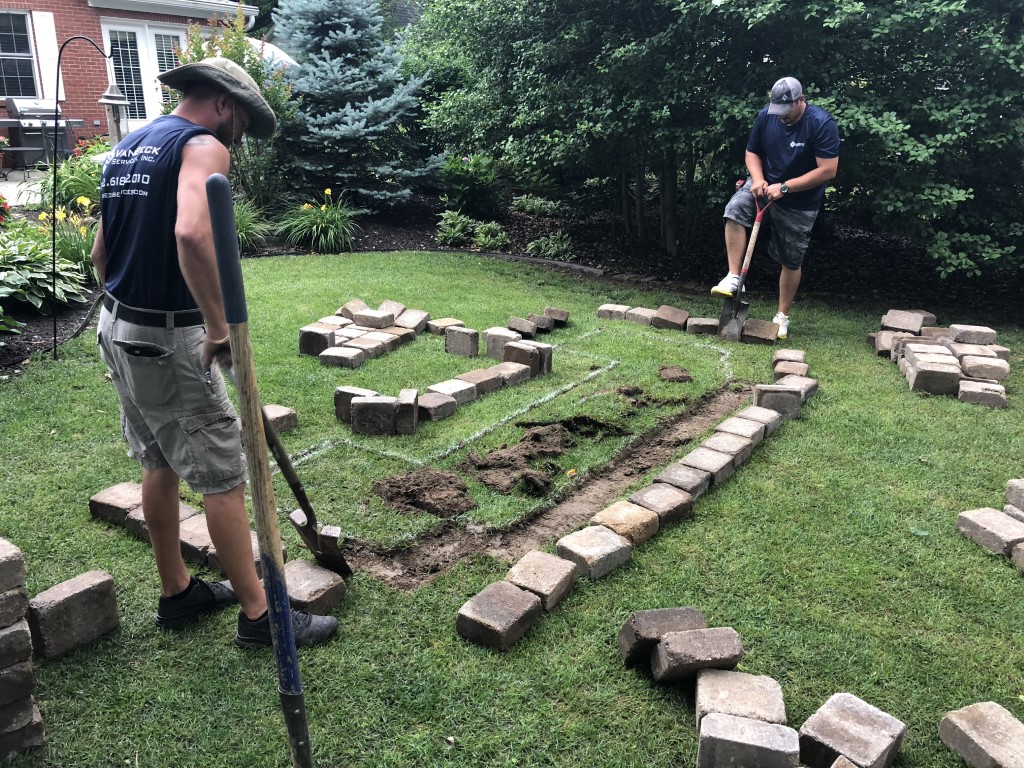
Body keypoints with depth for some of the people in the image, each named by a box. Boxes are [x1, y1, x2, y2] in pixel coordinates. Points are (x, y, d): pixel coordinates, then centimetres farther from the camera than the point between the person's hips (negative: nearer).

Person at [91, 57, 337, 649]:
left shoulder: (126, 148, 15)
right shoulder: (203, 146, -13)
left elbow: (102, 253, 19)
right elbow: (192, 233, -33)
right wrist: (220, 326, -28)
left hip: (118, 328, 9)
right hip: (170, 340, -9)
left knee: (160, 466, 18)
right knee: (224, 476, -1)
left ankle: (177, 593, 31)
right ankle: (258, 615, 9)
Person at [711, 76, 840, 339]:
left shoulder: (822, 124, -22)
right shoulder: (766, 116, -9)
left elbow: (828, 170, -25)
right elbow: (752, 152, 3)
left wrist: (784, 187, -28)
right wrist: (757, 179, -18)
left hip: (800, 203, -3)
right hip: (766, 185, 3)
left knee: (791, 261, 5)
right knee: (735, 209, -28)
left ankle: (782, 317, 22)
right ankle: (733, 277, -22)